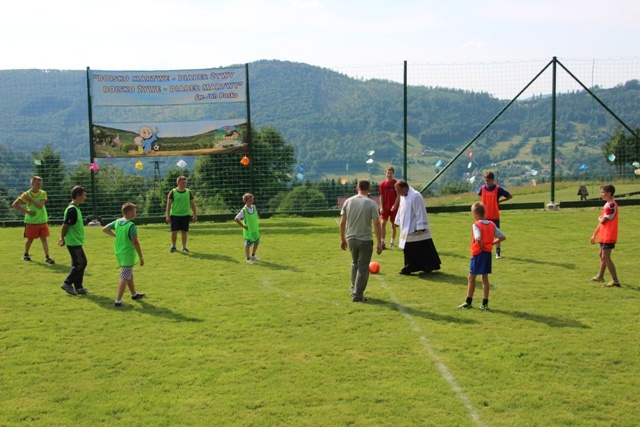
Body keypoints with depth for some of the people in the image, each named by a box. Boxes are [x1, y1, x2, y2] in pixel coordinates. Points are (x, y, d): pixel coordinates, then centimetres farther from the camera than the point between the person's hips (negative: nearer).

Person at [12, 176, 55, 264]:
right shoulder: (26, 194, -6)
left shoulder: (43, 193, 0)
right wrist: (26, 211, -14)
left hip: (42, 221, 2)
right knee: (30, 239, 10)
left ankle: (47, 257, -1)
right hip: (31, 222, -2)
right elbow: (14, 204, -8)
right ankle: (25, 255, 30)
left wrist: (30, 199, -21)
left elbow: (40, 205, -14)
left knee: (44, 239, -2)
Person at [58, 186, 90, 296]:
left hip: (76, 242, 10)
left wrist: (63, 239, 15)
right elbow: (65, 226, -18)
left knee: (78, 264, 12)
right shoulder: (72, 209, -19)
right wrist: (63, 239, -7)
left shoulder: (75, 208, 12)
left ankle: (78, 288, 17)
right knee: (81, 263, -5)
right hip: (74, 242, -10)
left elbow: (65, 226, 17)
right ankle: (67, 283, 4)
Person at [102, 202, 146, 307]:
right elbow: (135, 242, -22)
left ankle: (134, 294, 39)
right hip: (128, 254, -8)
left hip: (119, 253, 8)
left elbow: (105, 229, 13)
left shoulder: (117, 222, 3)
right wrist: (141, 257, -17)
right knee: (125, 278, -1)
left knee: (130, 275, 23)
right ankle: (118, 301, 0)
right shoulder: (131, 226, -20)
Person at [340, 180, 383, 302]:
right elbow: (377, 224, -13)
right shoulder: (371, 203, -9)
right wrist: (379, 243, -7)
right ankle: (358, 295, 6)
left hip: (351, 239, 4)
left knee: (355, 264, 24)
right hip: (365, 240, -4)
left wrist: (342, 239, 14)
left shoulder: (348, 201, 1)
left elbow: (342, 222, 4)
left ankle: (354, 291, 28)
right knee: (363, 268, 5)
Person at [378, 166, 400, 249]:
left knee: (393, 224, 7)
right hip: (385, 207, 1)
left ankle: (392, 241, 20)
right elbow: (381, 197, 2)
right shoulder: (382, 184, 0)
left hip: (394, 207, -1)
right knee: (383, 223, -8)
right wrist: (381, 207, -6)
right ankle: (382, 242, -6)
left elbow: (398, 196, -7)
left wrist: (395, 205, -18)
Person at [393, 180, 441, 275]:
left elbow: (420, 213, -21)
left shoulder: (415, 196, -20)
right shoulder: (403, 196, 9)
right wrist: (397, 221, 24)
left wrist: (420, 228, -21)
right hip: (407, 229, 9)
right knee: (408, 249, 9)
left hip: (415, 230, -9)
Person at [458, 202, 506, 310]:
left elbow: (478, 238, -32)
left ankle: (469, 302, 11)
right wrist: (492, 243, 5)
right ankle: (485, 303, 12)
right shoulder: (492, 224, 5)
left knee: (471, 278, 5)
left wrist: (482, 247, -16)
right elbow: (502, 237, 6)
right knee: (485, 278, 11)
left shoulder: (476, 225, -15)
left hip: (478, 254, -6)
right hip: (488, 253, 6)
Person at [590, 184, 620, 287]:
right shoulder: (607, 204, 14)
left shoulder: (611, 205, -20)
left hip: (608, 237, -11)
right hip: (604, 236, 11)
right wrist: (594, 235, 22)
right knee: (602, 255, 21)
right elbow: (602, 223, 20)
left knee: (605, 257, -11)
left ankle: (615, 281, -9)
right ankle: (600, 276, 35)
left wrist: (599, 218, 0)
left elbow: (603, 221, -24)